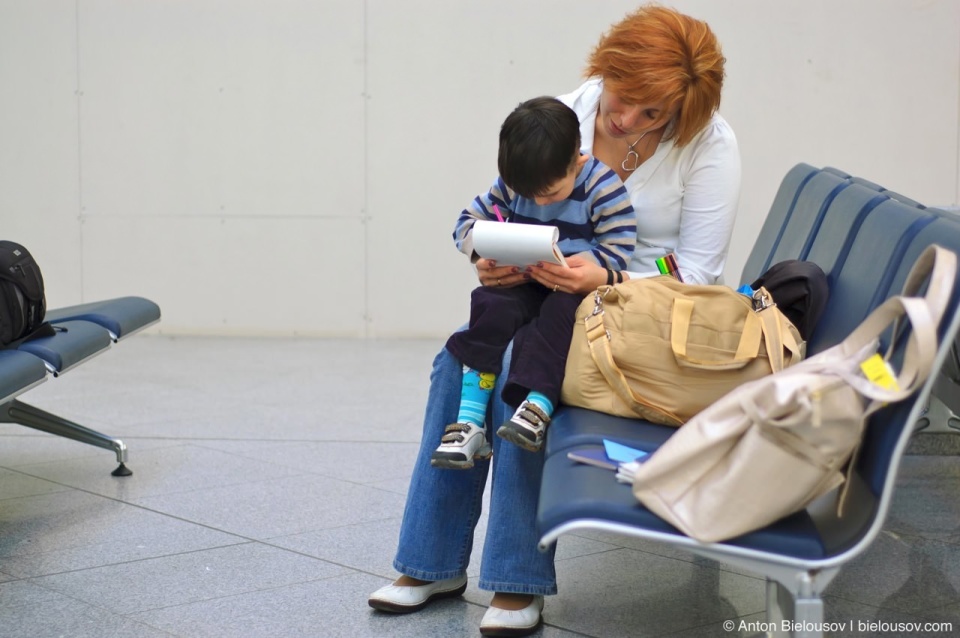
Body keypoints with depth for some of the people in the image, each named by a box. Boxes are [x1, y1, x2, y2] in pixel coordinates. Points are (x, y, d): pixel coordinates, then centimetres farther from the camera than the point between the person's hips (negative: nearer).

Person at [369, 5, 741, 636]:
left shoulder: (710, 145, -16)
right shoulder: (569, 112, -5)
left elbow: (695, 274, -15)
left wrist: (605, 280, -31)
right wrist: (502, 260, -19)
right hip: (559, 294, 5)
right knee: (458, 359, -21)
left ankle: (520, 584, -23)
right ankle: (433, 562, -9)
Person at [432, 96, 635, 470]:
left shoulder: (602, 186, -11)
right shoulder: (510, 184, 1)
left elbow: (618, 250, -15)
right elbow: (466, 223, 8)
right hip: (522, 285, 3)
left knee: (560, 312, -36)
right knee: (492, 306, -26)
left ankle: (538, 406, -49)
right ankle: (469, 423, -30)